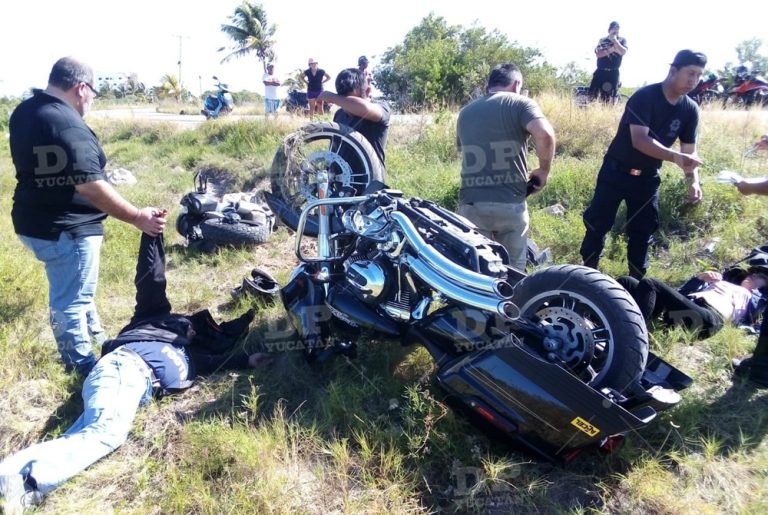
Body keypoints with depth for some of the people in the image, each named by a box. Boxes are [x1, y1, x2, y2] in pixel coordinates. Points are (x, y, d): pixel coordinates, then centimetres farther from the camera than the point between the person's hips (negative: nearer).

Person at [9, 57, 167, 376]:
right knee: (71, 300, 5)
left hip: (34, 222, 10)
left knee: (67, 292, 24)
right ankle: (83, 367, 20)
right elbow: (90, 186, -31)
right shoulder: (69, 126, -25)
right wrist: (137, 217, -28)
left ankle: (94, 337, 41)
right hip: (66, 230, -10)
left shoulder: (23, 112, 6)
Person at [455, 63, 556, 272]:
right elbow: (544, 134, -20)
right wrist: (544, 169, -5)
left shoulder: (465, 112, 17)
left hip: (471, 205, 4)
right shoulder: (520, 104, -1)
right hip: (511, 204, -3)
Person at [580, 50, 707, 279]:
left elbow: (689, 150, 2)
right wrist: (674, 156, -43)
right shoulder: (644, 97, -20)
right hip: (616, 171, -5)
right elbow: (639, 140, -31)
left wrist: (693, 180, -16)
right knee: (597, 225, 0)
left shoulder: (690, 110, -2)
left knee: (643, 232, 8)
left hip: (648, 177, 5)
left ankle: (636, 282, 20)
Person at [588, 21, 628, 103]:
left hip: (613, 73, 0)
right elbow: (598, 53, -5)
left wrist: (615, 40, -8)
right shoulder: (602, 40, 10)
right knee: (592, 95, -8)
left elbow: (623, 52, -9)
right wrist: (611, 50, -11)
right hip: (600, 71, 0)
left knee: (609, 99, -1)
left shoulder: (622, 40, 10)